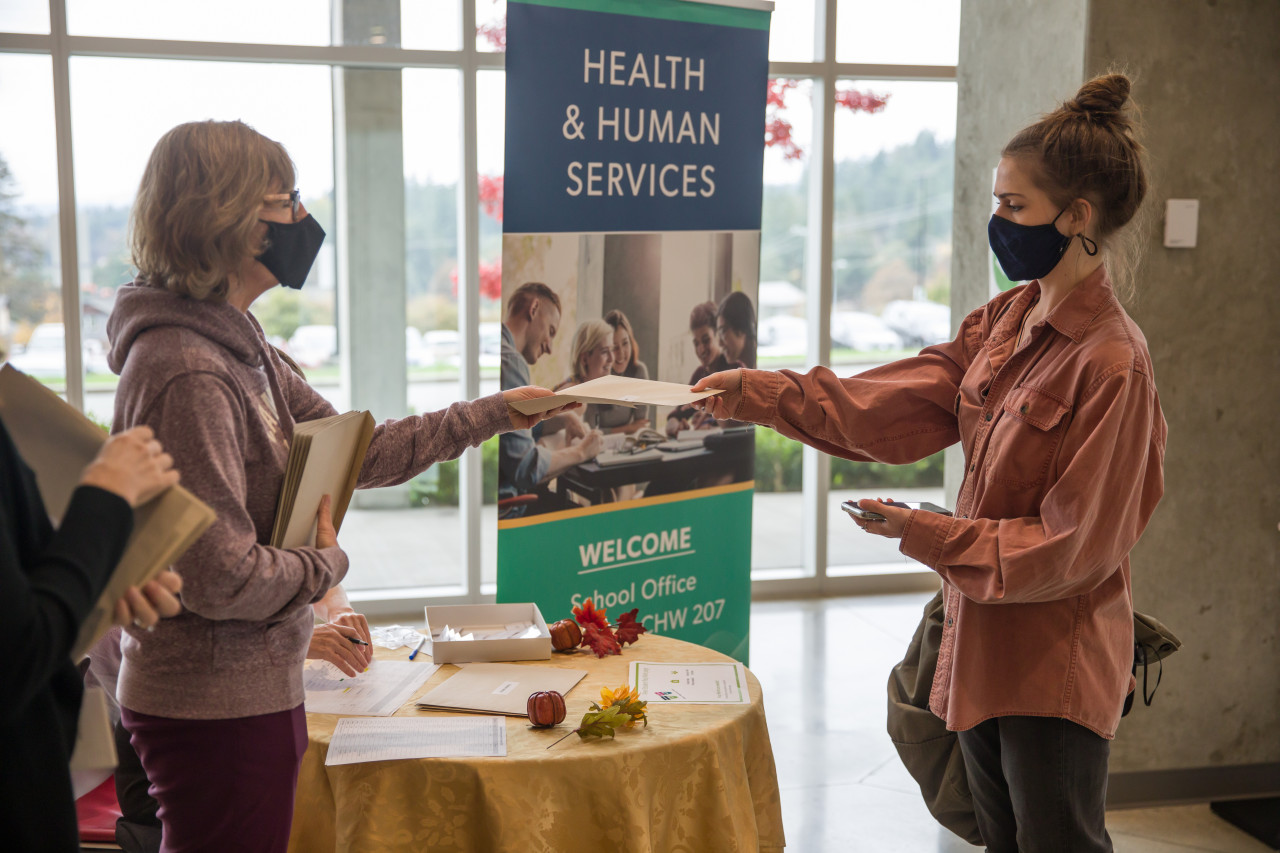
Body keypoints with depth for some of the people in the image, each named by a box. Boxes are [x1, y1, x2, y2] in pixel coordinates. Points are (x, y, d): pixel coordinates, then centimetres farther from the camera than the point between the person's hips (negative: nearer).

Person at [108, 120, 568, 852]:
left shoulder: (238, 345, 7)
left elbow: (355, 451, 13)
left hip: (257, 689, 10)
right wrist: (327, 562, -8)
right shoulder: (187, 373, -24)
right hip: (215, 709, -10)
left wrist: (494, 414, 15)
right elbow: (222, 579, -26)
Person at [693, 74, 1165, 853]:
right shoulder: (1006, 321, 4)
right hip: (985, 646, 8)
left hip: (1056, 670, -8)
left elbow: (1070, 548, -19)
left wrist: (924, 534, -18)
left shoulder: (1112, 363, -21)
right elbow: (884, 408, 2)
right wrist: (757, 394, -6)